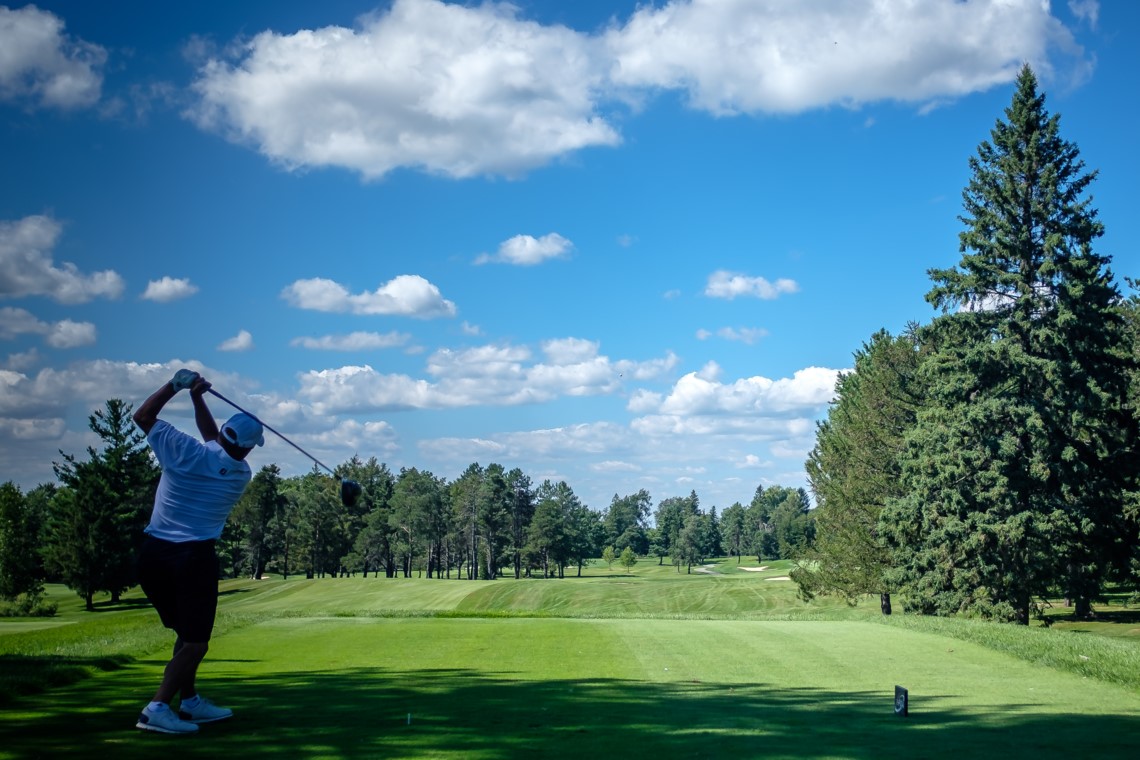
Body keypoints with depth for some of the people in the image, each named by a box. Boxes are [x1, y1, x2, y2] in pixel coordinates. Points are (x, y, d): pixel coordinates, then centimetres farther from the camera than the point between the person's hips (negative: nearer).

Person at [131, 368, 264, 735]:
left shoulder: (183, 450, -3)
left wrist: (176, 385, 7)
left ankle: (189, 701, 27)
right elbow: (217, 444, 18)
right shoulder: (241, 474, 2)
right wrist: (197, 398, 12)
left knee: (187, 632, 21)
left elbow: (143, 416, 11)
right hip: (194, 557, -5)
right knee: (196, 640, 0)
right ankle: (157, 708, -14)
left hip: (153, 553, 5)